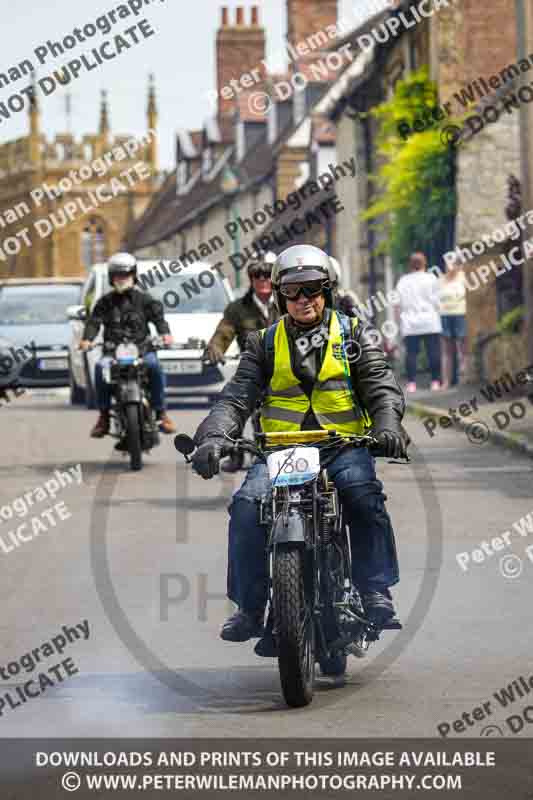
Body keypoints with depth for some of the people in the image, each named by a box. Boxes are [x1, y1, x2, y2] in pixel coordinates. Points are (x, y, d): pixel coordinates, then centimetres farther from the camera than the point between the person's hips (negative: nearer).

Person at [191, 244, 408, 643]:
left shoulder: (355, 334, 11)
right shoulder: (266, 343, 14)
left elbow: (381, 386, 0)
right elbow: (237, 396, 4)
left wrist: (388, 424, -22)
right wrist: (212, 437, -15)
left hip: (344, 444, -1)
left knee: (364, 495, -33)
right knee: (247, 504, -24)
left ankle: (376, 591, -24)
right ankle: (249, 607, -16)